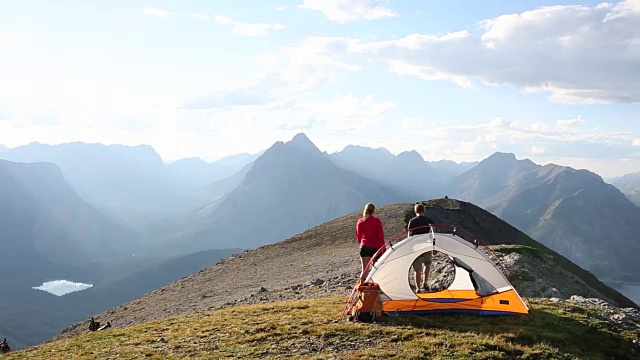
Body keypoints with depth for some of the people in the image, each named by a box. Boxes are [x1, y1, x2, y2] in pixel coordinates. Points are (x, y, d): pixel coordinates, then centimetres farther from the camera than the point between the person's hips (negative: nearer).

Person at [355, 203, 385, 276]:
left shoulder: (360, 221, 2)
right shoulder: (377, 221, -7)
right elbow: (381, 235, -6)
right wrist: (383, 248, 0)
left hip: (365, 247, 2)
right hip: (376, 247, -2)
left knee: (364, 269, 1)